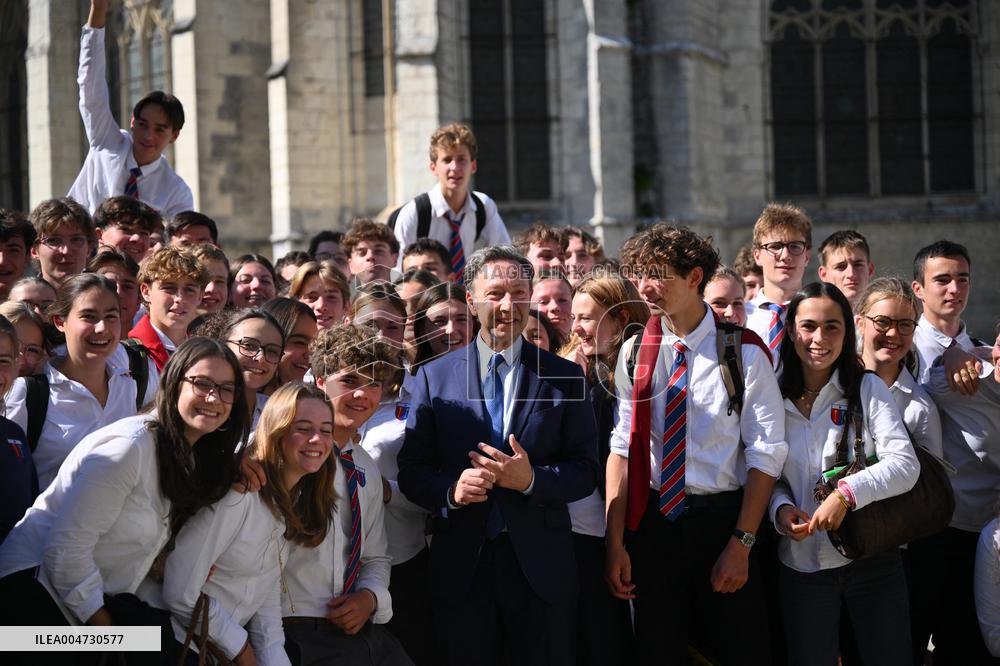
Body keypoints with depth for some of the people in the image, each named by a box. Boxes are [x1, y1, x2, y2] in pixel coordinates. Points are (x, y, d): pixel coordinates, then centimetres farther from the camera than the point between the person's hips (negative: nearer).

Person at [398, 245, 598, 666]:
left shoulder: (565, 377, 3)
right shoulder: (433, 377, 4)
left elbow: (586, 471, 0)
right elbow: (411, 471, 2)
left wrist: (532, 480, -18)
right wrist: (451, 489, -18)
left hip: (542, 566, 0)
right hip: (461, 567, 0)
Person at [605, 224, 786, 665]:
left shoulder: (744, 353, -5)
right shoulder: (634, 353, 5)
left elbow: (766, 454, -7)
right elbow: (622, 447, 0)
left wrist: (741, 544, -13)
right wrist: (615, 542, -7)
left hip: (722, 520, -3)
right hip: (652, 521, 3)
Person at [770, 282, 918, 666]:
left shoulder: (868, 389, -3)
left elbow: (905, 464, -12)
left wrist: (846, 493, -25)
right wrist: (780, 507, -11)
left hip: (871, 559, -2)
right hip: (801, 561, 2)